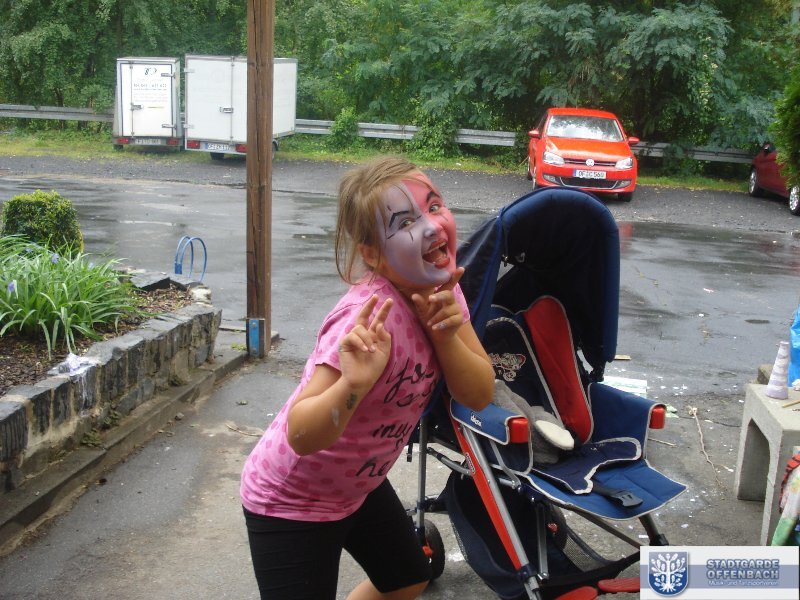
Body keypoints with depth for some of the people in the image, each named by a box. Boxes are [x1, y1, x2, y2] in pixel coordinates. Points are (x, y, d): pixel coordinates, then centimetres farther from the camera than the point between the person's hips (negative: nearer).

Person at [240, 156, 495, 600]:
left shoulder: (440, 285, -11)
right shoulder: (372, 313, -34)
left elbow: (479, 395, -10)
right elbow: (301, 435, -37)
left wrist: (446, 334, -27)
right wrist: (353, 384, -55)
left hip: (358, 484, 8)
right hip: (289, 499, -8)